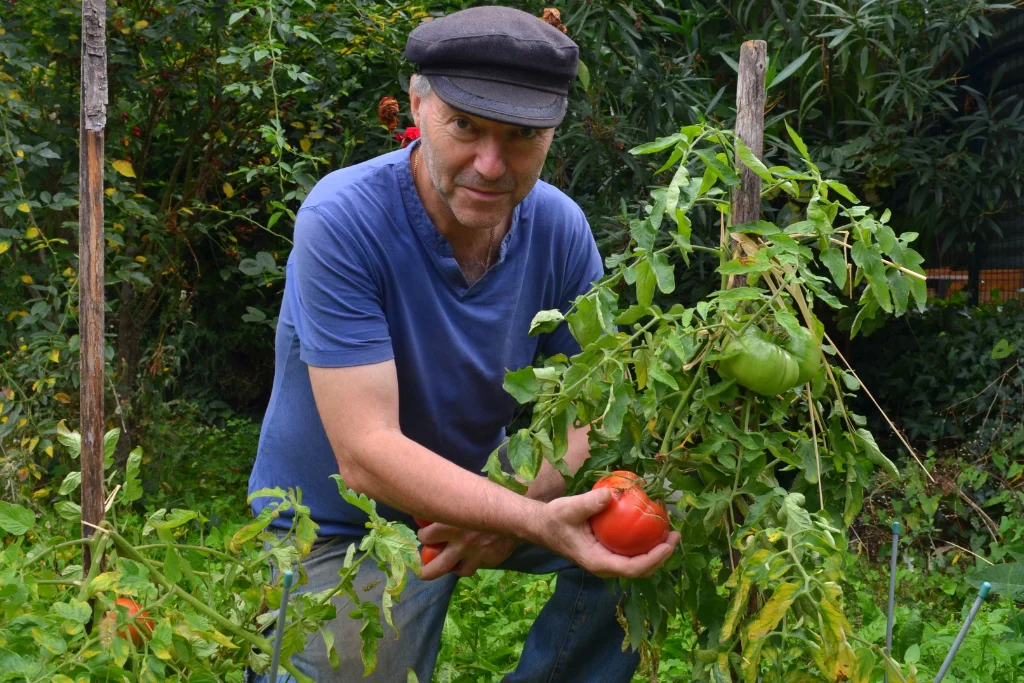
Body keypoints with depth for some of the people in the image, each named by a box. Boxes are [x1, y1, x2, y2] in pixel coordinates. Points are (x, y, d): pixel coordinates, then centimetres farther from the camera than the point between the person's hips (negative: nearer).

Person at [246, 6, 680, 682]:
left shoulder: (560, 227, -11)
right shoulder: (342, 221, -27)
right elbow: (366, 454, -31)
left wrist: (526, 505, -26)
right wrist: (538, 523, -43)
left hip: (477, 487, 4)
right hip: (340, 528, -4)